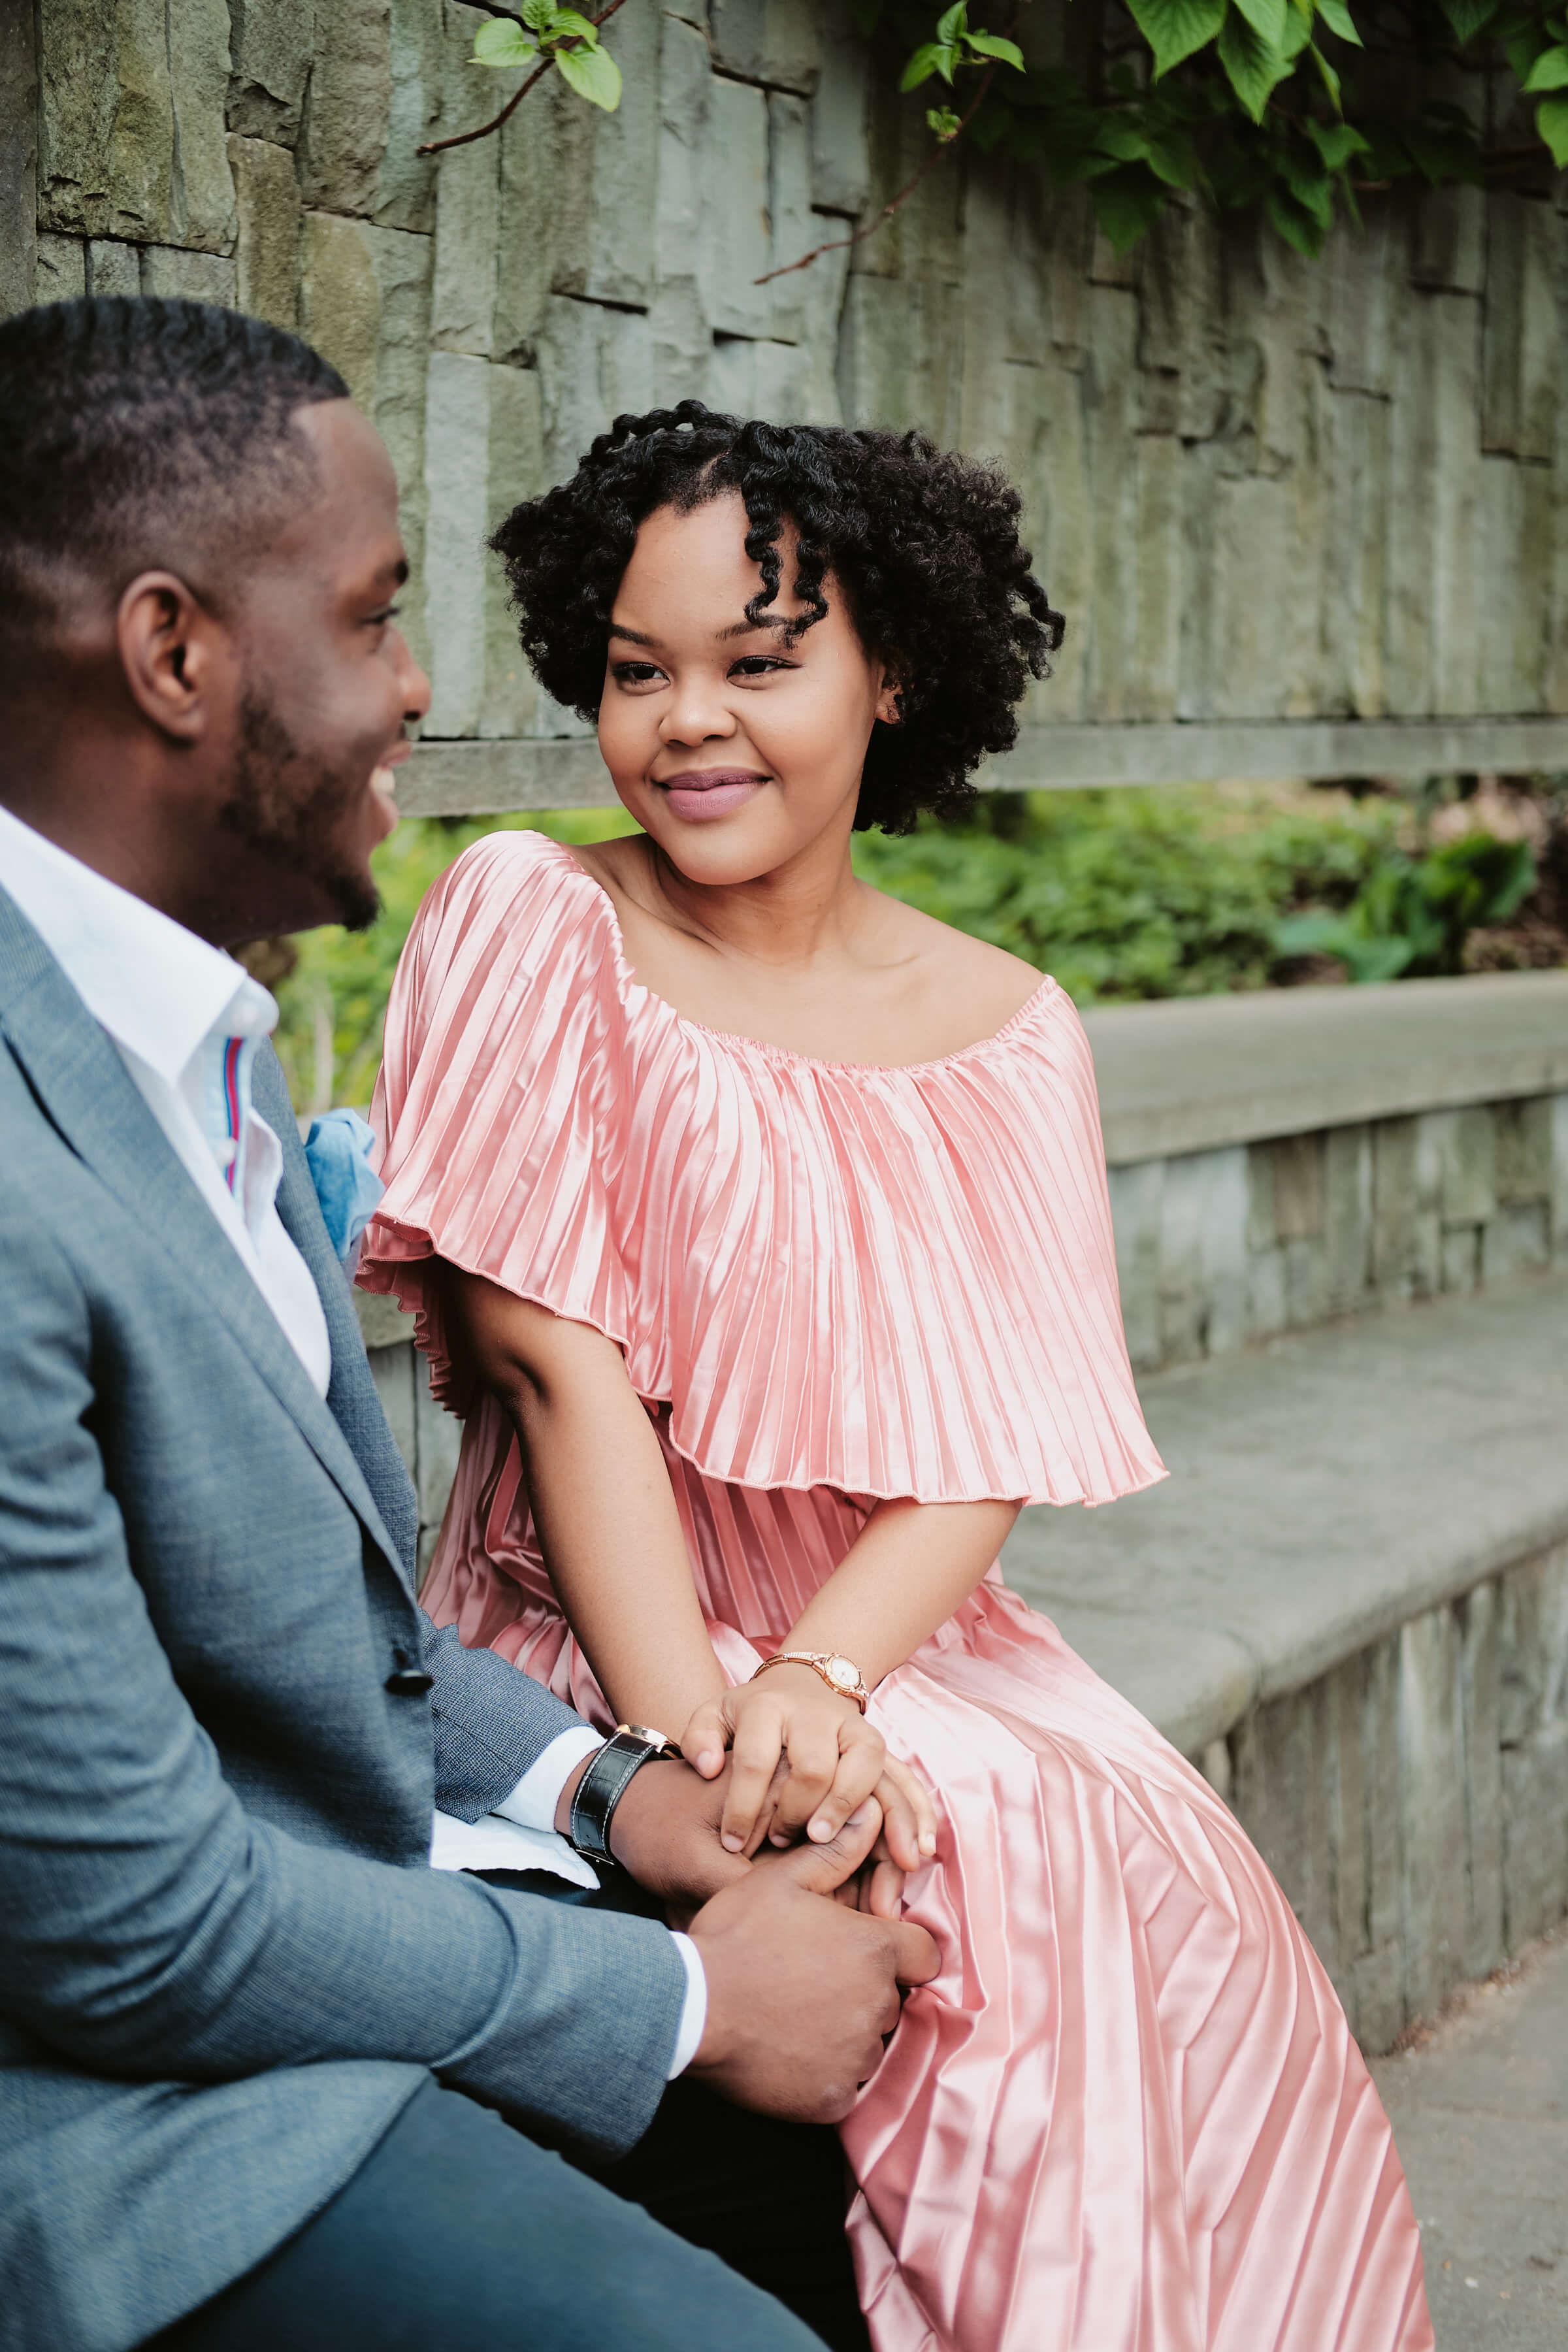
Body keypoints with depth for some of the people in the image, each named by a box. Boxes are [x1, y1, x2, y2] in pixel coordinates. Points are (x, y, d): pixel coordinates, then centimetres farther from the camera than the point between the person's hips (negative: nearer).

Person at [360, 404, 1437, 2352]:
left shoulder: (1003, 1032, 5)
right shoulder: (531, 922, -3)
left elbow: (990, 1454, -3)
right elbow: (559, 1366, -11)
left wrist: (819, 1681, -23)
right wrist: (694, 1747, -20)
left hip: (909, 1640, 4)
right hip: (604, 1649, -3)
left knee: (1175, 1900, -22)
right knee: (1002, 1895, -27)